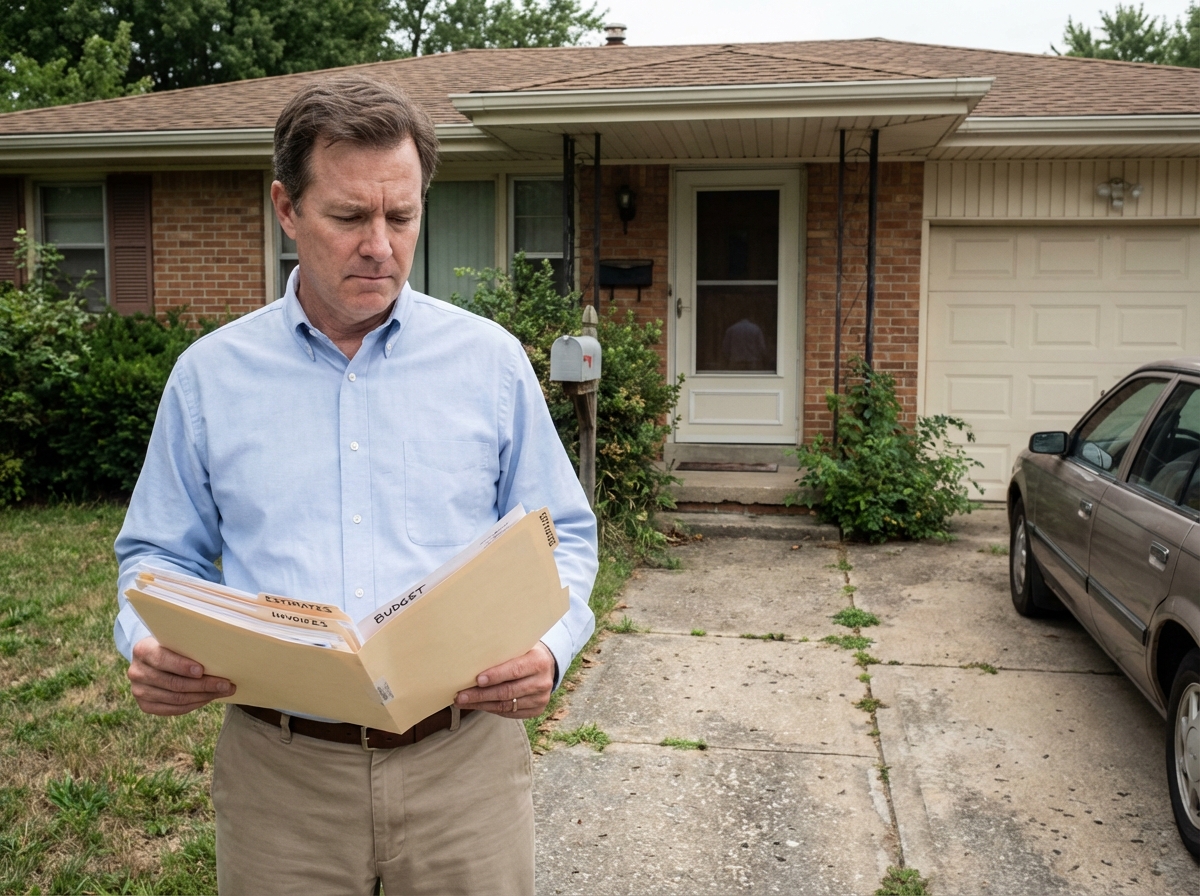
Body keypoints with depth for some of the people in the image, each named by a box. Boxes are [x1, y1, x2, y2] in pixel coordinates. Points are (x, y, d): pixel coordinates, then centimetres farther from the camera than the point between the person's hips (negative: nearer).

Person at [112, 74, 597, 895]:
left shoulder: (491, 360, 1)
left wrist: (548, 646, -14)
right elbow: (163, 553, 10)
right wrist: (151, 646, -11)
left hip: (463, 759, 0)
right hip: (279, 770, 1)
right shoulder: (210, 376, 3)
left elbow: (563, 538, 5)